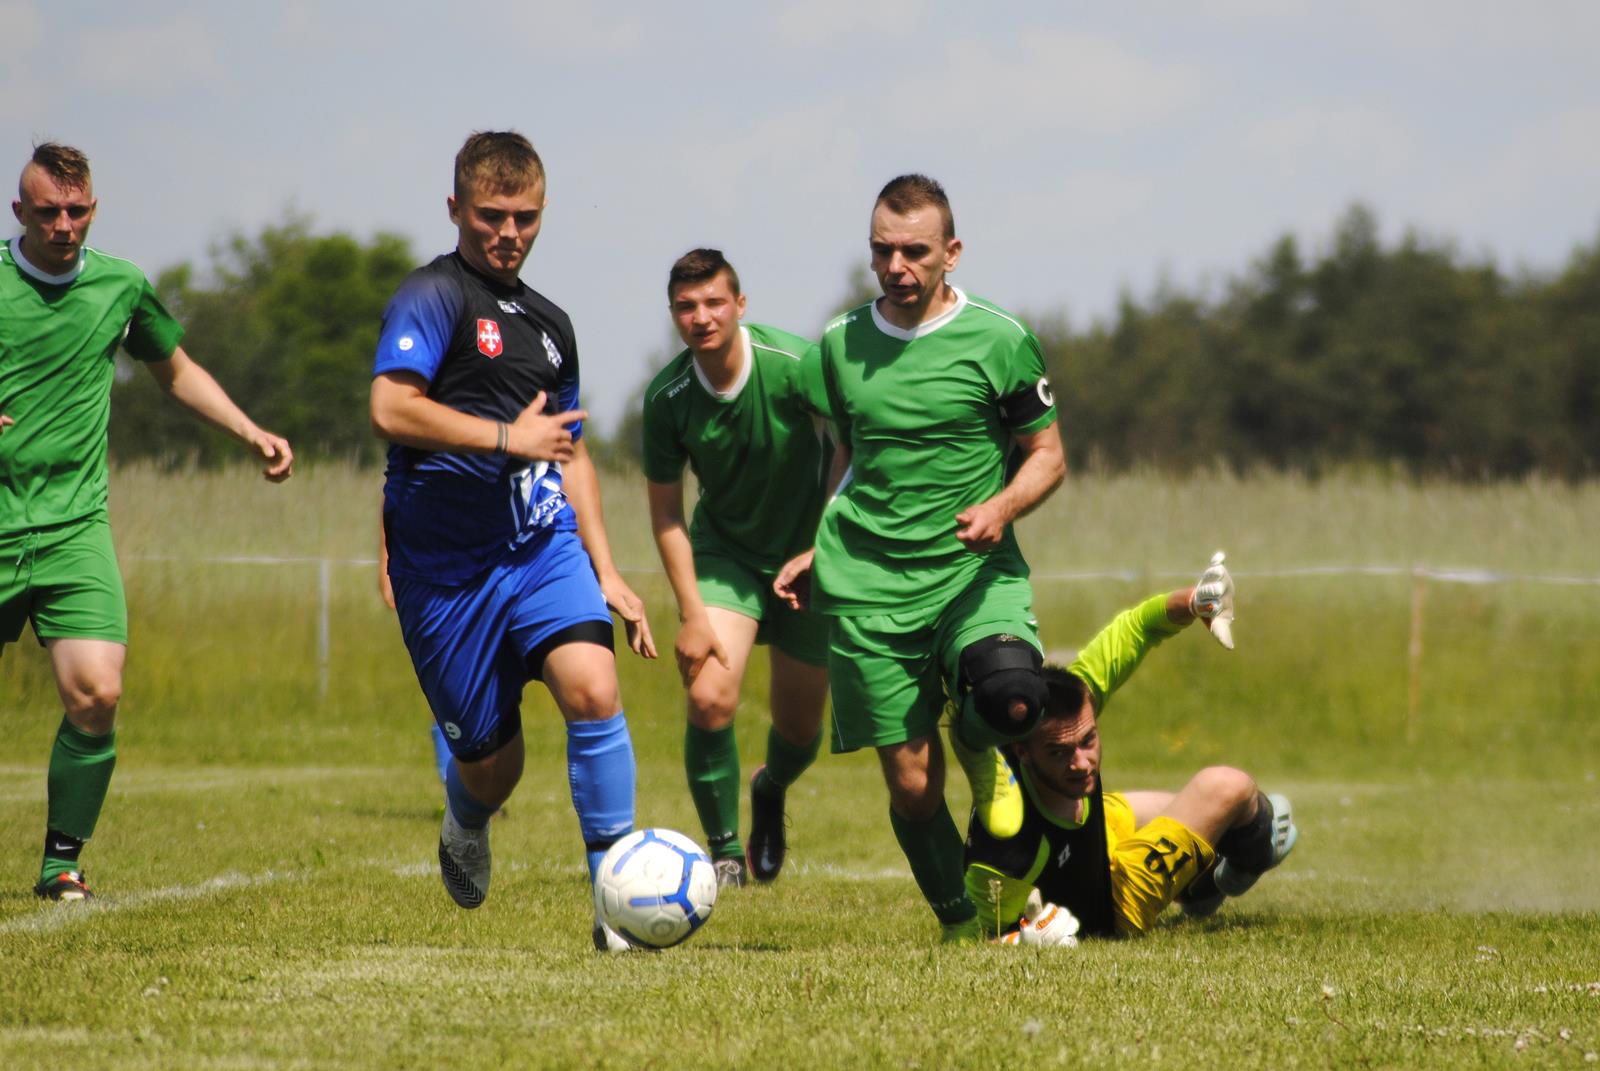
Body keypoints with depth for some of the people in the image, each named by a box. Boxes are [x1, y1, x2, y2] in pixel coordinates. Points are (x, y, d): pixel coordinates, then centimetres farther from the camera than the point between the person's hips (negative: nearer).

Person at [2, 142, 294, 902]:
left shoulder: (121, 287, 6)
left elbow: (176, 372, 25)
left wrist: (252, 434, 15)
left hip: (73, 528, 1)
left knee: (96, 695, -15)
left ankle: (62, 859, 2)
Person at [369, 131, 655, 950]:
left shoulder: (548, 322, 16)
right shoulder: (433, 297, -8)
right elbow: (391, 408, -24)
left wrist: (606, 573, 20)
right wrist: (508, 438, -17)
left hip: (544, 544, 5)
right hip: (445, 565, -5)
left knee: (593, 689, -22)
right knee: (492, 765, 3)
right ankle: (466, 826, 41)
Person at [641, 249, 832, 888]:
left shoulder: (792, 365, -23)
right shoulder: (667, 397, -15)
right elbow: (666, 512, -4)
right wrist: (692, 613, -11)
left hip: (806, 556, -1)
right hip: (724, 553, 1)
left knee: (799, 726, 8)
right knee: (709, 697, -20)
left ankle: (770, 789, 46)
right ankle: (724, 854, -2)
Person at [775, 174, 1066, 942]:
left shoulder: (998, 340, -2)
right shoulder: (840, 344, 10)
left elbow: (1047, 455, 4)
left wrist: (1002, 505, -16)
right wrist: (820, 553, 17)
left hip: (974, 570, -2)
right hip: (868, 587, 2)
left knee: (1011, 701, -30)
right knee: (912, 782, -3)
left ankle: (974, 737, 7)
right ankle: (960, 926, 17)